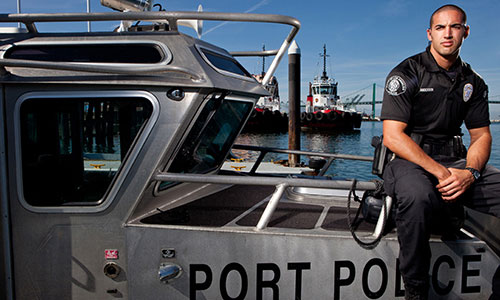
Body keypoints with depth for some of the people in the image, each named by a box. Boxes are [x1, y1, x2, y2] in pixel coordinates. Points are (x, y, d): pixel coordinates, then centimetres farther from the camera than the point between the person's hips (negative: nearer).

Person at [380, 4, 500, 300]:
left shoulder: (474, 82, 14)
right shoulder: (406, 73, -3)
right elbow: (392, 136, -12)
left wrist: (470, 173, -10)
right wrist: (441, 172, -21)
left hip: (456, 159, 6)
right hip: (410, 159, -5)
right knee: (418, 197, -39)